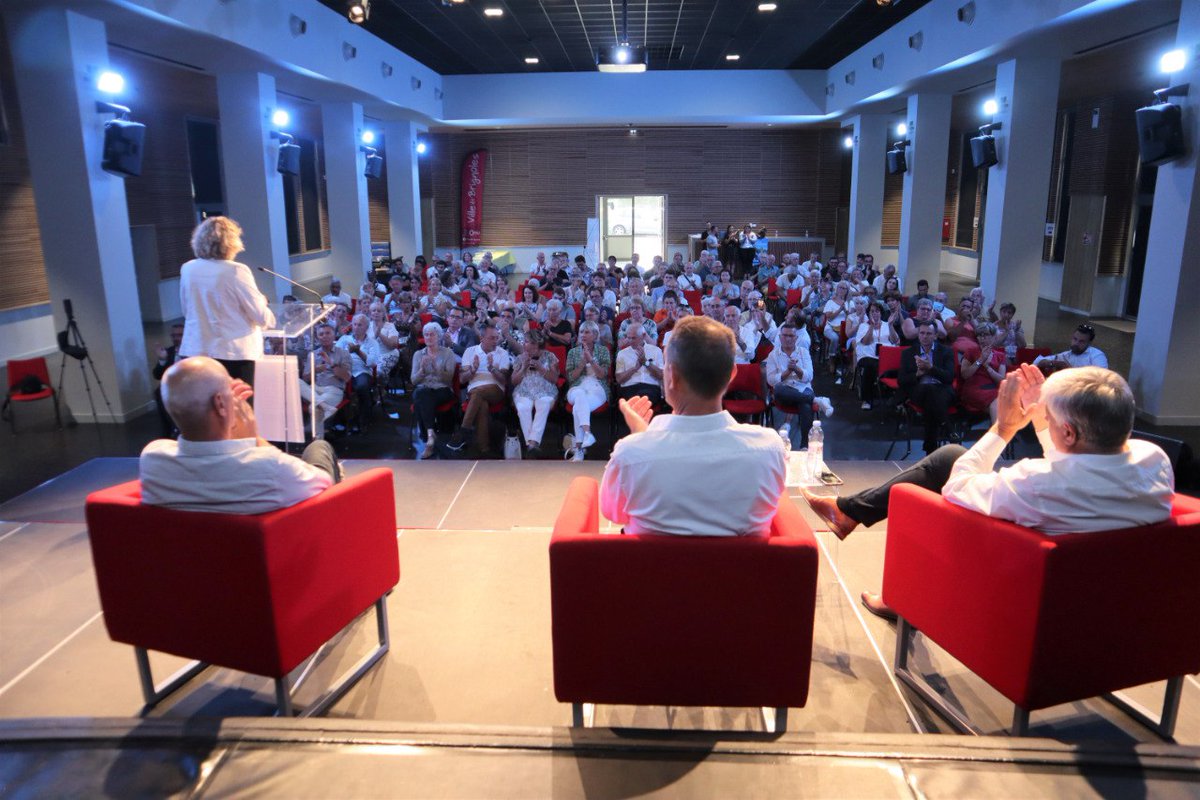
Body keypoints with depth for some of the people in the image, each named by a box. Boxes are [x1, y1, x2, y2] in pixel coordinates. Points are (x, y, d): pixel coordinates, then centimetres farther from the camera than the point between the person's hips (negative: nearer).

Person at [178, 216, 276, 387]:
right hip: (234, 353, -5)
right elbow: (261, 316, -9)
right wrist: (269, 319, 12)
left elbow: (186, 311, 17)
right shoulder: (236, 271, -13)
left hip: (194, 351, 5)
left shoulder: (187, 269, 4)